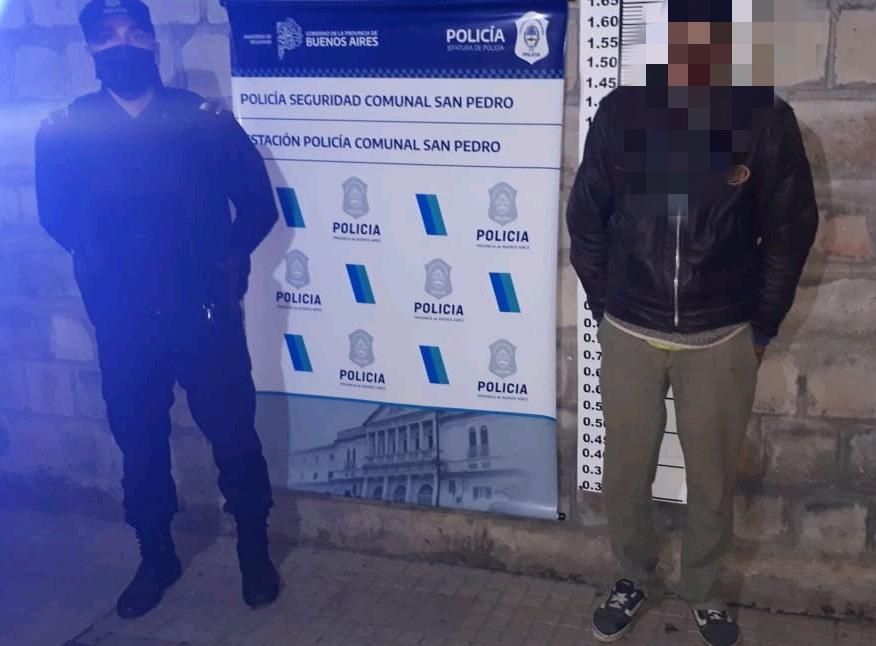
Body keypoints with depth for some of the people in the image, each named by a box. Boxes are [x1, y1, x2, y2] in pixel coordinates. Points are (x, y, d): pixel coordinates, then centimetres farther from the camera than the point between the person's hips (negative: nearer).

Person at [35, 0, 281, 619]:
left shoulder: (207, 121, -1)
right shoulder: (64, 131, 1)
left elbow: (258, 206, 3)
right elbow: (56, 216, 12)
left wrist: (225, 261, -2)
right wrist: (96, 256, 2)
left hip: (205, 314, -1)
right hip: (123, 321, 2)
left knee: (233, 436, 5)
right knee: (139, 442, 13)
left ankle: (256, 553, 26)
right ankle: (156, 558, 33)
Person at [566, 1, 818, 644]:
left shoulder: (767, 117, -8)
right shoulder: (620, 112, -6)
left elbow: (791, 229, 0)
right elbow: (586, 219, 4)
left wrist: (762, 327, 2)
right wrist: (606, 310, 5)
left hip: (723, 339, 0)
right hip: (629, 334, 1)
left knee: (713, 477, 13)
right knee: (626, 473, 12)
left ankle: (703, 591, 36)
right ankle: (634, 579, 37)